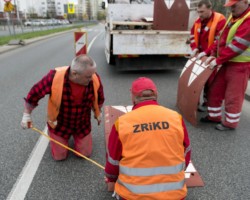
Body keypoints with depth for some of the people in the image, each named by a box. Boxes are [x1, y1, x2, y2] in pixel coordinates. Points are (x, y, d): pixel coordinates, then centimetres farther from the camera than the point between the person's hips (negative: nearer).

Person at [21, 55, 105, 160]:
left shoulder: (95, 79, -24)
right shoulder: (54, 77, -32)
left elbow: (99, 99, -1)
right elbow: (34, 93, -15)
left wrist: (98, 114, 13)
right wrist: (27, 115, -8)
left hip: (82, 124, 2)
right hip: (59, 123, -2)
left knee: (85, 154, 7)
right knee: (59, 156, 6)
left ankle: (75, 136, 36)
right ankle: (53, 134, 35)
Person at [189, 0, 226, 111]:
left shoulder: (220, 20, -15)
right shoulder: (198, 21, 7)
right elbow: (193, 36, 14)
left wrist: (206, 52, -26)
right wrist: (194, 48, -5)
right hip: (199, 56, 7)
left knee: (209, 80, 3)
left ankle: (207, 102, 18)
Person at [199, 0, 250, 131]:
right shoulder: (233, 17, 13)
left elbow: (238, 44, -23)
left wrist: (218, 60, -20)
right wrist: (213, 54, 3)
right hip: (228, 62, 9)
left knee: (233, 96, 0)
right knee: (215, 90, 13)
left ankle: (230, 123, 17)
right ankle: (214, 116, 29)